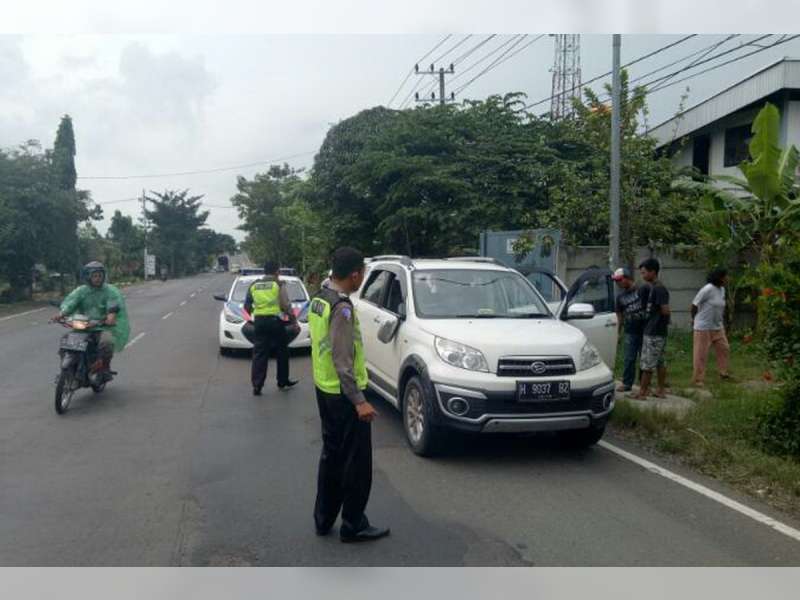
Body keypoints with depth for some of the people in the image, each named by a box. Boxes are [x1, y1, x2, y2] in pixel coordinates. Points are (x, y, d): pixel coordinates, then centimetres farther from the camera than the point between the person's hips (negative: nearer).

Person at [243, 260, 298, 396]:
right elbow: (286, 305, -8)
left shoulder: (254, 285, 10)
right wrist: (293, 319, 3)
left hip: (259, 321, 4)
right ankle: (283, 382, 22)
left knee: (259, 354, 4)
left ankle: (257, 385, -1)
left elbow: (247, 306, 16)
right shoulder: (278, 284, -4)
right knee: (282, 352, 13)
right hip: (275, 320, -4)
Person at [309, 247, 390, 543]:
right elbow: (342, 360, -25)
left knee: (331, 454, 18)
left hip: (324, 389, 9)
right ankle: (353, 526, 13)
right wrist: (359, 401, -24)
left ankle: (324, 519, 27)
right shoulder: (342, 308, -22)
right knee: (357, 461, 3)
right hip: (343, 394, -9)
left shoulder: (318, 299, 7)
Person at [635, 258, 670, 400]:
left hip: (653, 333, -10)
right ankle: (661, 390, 20)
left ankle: (642, 392, 1)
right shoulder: (653, 288, 12)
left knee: (647, 364, -4)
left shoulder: (658, 289, -18)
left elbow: (665, 310, -21)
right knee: (660, 362, 13)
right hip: (655, 331, 10)